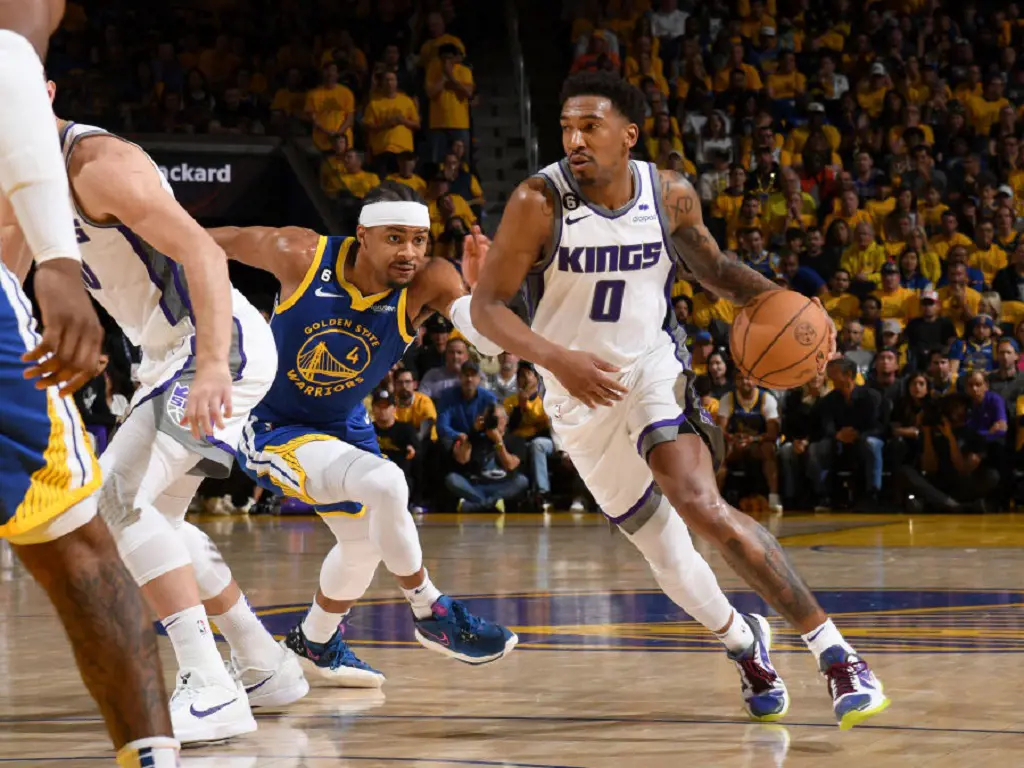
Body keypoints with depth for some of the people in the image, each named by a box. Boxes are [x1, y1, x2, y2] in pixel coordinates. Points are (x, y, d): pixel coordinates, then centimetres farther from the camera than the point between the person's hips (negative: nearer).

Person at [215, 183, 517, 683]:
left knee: (364, 540, 24)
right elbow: (226, 240, -10)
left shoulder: (428, 281, -23)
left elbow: (492, 342, -37)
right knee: (384, 485, -29)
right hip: (271, 428, -6)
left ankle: (315, 642, 52)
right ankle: (431, 615, -9)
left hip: (343, 425, 6)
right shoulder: (300, 256, -27)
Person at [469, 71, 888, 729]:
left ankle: (833, 650, -23)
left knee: (701, 504, -27)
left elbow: (713, 268, 10)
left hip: (653, 369, -1)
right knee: (664, 551, 8)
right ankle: (744, 641, 40)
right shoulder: (540, 202, -17)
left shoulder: (671, 195, -9)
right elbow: (488, 306, -15)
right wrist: (557, 359, -32)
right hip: (580, 396, 1)